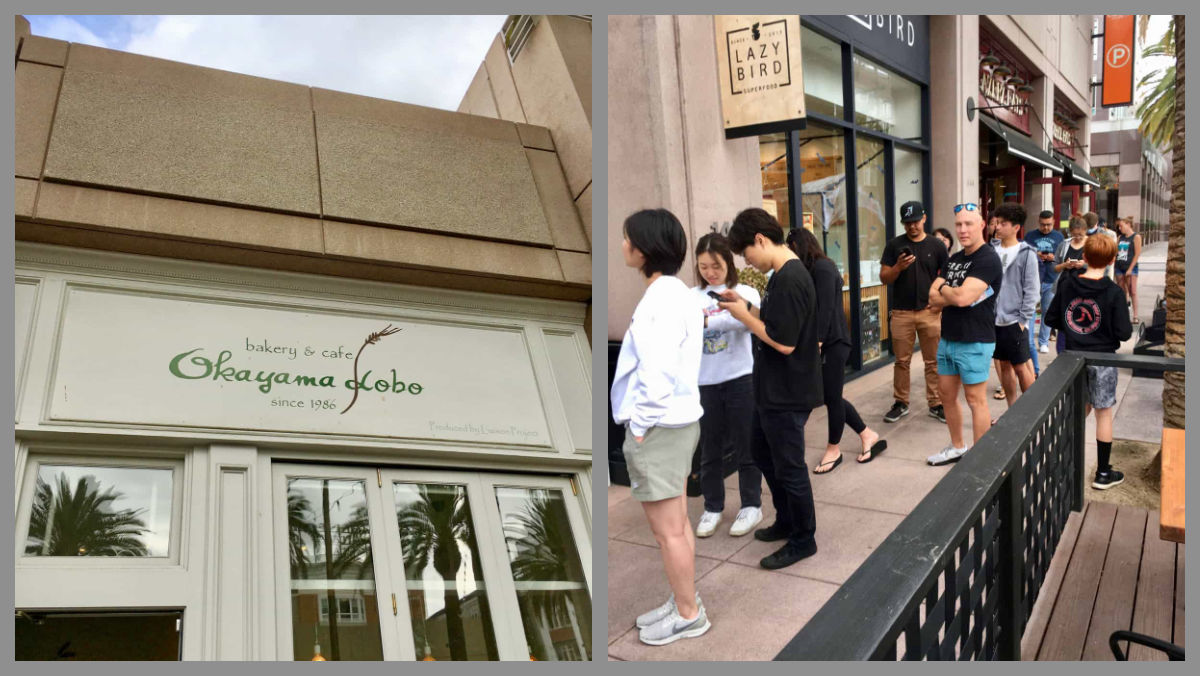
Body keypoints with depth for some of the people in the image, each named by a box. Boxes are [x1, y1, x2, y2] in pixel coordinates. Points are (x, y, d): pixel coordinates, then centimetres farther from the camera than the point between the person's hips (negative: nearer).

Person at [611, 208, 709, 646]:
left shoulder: (662, 301, -20)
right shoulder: (675, 294, 10)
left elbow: (657, 374, -26)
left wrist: (640, 425, -15)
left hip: (658, 427, -10)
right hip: (675, 423, 10)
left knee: (666, 528, 4)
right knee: (676, 523, 19)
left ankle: (689, 616, 18)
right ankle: (683, 603, 32)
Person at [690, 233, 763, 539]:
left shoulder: (745, 292, -3)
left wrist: (708, 320, -36)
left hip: (740, 378, -2)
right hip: (705, 382, 2)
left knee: (745, 445, 9)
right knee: (710, 448, 12)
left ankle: (751, 505, 24)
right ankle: (712, 507, 26)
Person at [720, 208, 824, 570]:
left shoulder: (789, 280, -24)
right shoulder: (784, 274, 8)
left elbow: (784, 342, -26)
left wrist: (744, 316, -15)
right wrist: (746, 306, 4)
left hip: (787, 394, -11)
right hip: (772, 389, 11)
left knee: (789, 467, 5)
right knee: (762, 451, 23)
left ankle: (803, 540, 23)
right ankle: (786, 521, 39)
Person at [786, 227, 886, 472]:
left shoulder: (822, 268, -12)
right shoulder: (814, 269, 13)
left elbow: (826, 308, -19)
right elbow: (813, 308, 11)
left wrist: (817, 342, -21)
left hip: (833, 343, -9)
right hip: (826, 343, 9)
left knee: (832, 397, 3)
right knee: (830, 397, 12)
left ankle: (834, 449, 17)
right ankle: (868, 435, 25)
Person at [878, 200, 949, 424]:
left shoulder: (936, 246, 3)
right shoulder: (894, 245, 2)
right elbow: (884, 278, 1)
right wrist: (899, 267, -18)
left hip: (929, 312, 0)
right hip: (901, 313, 0)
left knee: (933, 361, 5)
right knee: (902, 361, 7)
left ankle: (936, 404, 14)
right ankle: (901, 403, 17)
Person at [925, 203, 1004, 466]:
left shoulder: (988, 259, -14)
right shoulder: (954, 259, 12)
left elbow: (962, 298, -24)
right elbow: (933, 298, 4)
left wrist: (943, 290, -6)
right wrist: (954, 294, -14)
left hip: (974, 343, -8)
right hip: (947, 339, 8)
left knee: (975, 400, 1)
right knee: (947, 396, 15)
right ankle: (957, 447, 31)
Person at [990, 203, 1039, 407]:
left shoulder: (1026, 254, -8)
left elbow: (1032, 290, -8)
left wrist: (1023, 319, -11)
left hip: (1015, 321, -5)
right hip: (995, 320, 5)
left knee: (1021, 367, 3)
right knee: (1004, 365, 13)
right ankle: (1012, 410, 25)